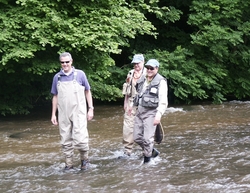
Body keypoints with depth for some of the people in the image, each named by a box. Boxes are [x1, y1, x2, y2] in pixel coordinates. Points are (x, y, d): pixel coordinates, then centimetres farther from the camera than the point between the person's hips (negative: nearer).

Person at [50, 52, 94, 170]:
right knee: (66, 141, 6)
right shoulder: (57, 77, 7)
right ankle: (68, 164, 16)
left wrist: (90, 109, 1)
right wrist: (53, 114, 10)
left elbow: (87, 92, 7)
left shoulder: (80, 74, 0)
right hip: (63, 114, 3)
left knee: (80, 138, -10)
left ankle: (84, 159, 11)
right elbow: (55, 96, 13)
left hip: (78, 113, -3)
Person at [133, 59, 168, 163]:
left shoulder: (161, 82, -9)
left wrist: (158, 115, -23)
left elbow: (163, 102, -14)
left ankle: (147, 159, 5)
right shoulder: (142, 80, 12)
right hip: (140, 111, 7)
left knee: (148, 138, -10)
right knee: (137, 138, 8)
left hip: (151, 112, -7)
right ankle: (153, 152, 27)